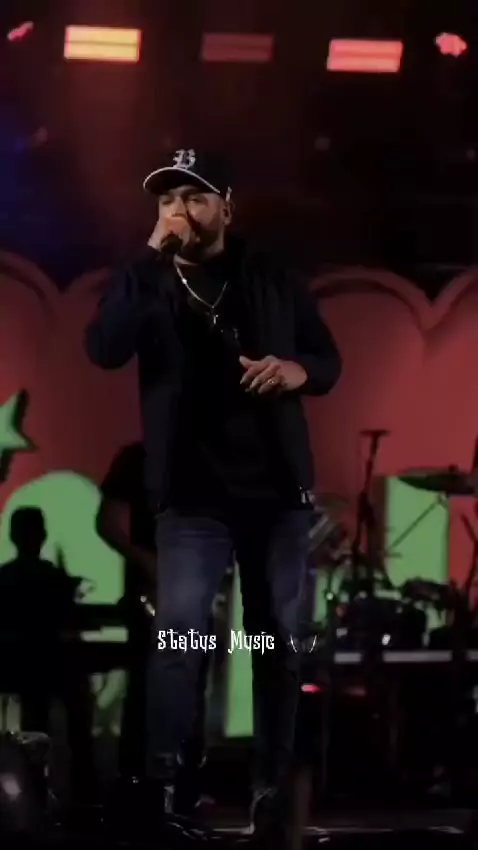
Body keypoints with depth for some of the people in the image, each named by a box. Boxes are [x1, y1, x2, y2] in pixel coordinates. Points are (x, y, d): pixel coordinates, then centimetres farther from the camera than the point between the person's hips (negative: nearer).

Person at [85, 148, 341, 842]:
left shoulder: (271, 280, 5)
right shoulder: (148, 283, 1)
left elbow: (330, 360, 12)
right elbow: (103, 350, -18)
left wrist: (296, 370, -12)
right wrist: (152, 257, -22)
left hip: (278, 490, 2)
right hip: (195, 497, -2)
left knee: (280, 639, 6)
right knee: (179, 631, -18)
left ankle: (273, 785, 15)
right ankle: (161, 783, -19)